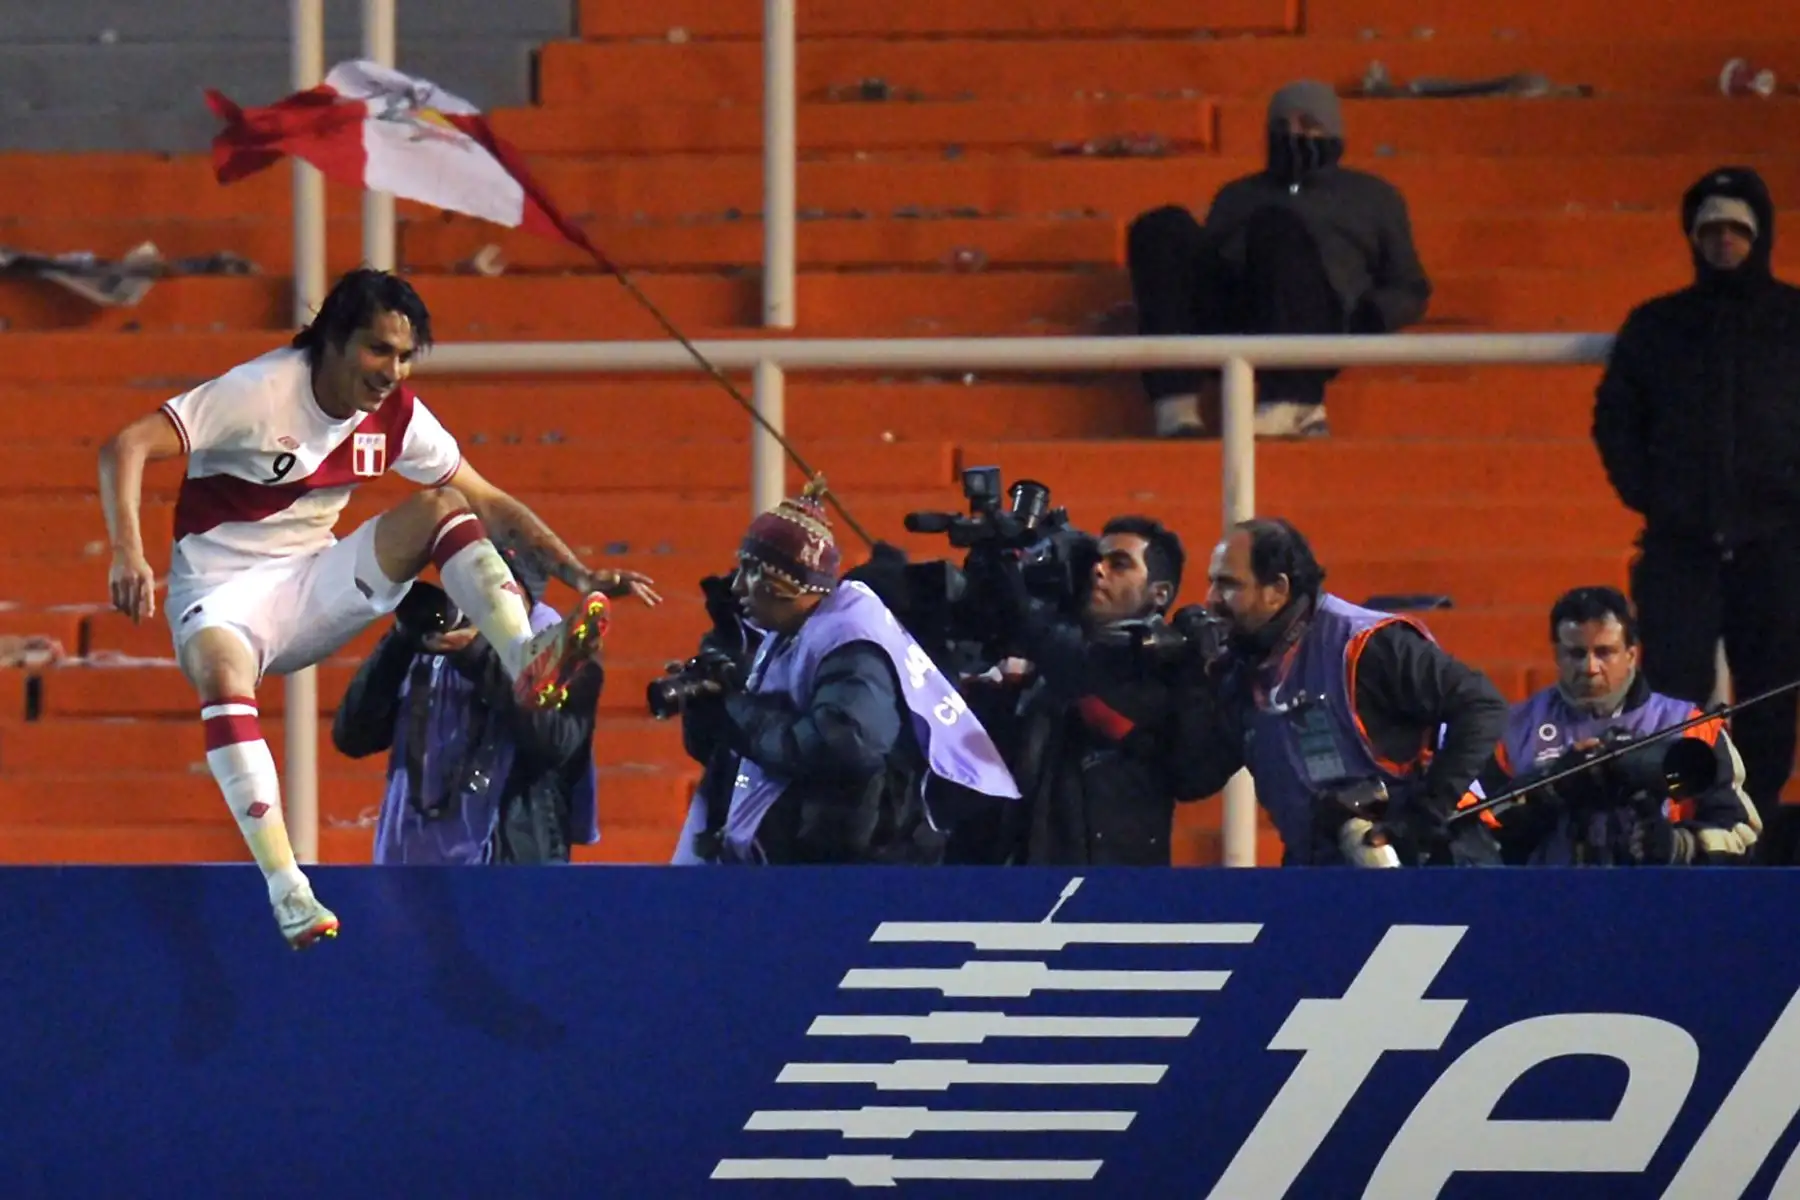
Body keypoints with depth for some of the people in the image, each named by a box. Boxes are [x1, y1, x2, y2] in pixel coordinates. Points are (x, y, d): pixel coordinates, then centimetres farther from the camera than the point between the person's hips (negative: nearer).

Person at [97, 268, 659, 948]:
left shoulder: (396, 417, -2)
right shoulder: (260, 391, -20)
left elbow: (490, 506, 5)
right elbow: (127, 447, -26)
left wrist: (581, 575, -7)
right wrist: (127, 554, -41)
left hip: (312, 588, 6)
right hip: (222, 591, -6)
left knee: (443, 505, -11)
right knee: (224, 674, -39)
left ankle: (528, 662, -30)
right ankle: (286, 891, -44)